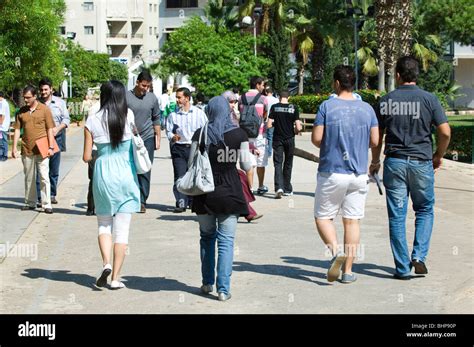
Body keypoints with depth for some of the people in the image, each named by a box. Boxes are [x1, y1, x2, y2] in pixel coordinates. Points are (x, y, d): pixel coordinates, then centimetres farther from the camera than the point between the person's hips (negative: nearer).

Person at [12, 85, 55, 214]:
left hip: (42, 149, -4)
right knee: (29, 178, 12)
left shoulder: (44, 109, -3)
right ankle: (30, 203, 22)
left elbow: (50, 129, -3)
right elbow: (17, 130, 9)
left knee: (44, 177, -4)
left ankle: (46, 204, -1)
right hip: (26, 150, 4)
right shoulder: (22, 111, 7)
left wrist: (51, 147, -8)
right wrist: (14, 147, 3)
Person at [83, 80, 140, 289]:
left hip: (103, 175, 0)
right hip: (126, 176, 0)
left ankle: (106, 263, -5)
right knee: (122, 230, 6)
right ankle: (116, 278, 6)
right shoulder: (128, 115, -4)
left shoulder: (92, 121, -5)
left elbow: (87, 157, -3)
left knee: (104, 224, 17)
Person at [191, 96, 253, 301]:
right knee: (226, 240, 2)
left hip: (205, 192, 1)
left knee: (207, 236, 17)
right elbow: (246, 166, -2)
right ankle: (223, 289, -3)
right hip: (229, 192, -1)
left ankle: (207, 283, 22)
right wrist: (250, 153, 17)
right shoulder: (239, 134, -4)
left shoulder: (200, 134, -3)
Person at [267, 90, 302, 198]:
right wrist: (300, 127, 13)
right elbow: (298, 128, -9)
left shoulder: (274, 107, -5)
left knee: (278, 163, 0)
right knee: (288, 164, 14)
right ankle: (287, 189, 22)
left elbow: (269, 125, -8)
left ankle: (279, 187, -19)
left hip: (277, 139, -1)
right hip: (289, 139, 1)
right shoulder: (293, 108, -4)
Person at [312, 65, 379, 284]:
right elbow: (374, 141, 2)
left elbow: (316, 138, -10)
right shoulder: (367, 108, 2)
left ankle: (336, 251, -15)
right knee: (352, 221, 8)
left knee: (323, 217, 9)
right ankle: (348, 271, 9)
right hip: (358, 174, 3)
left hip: (332, 173, -3)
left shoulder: (327, 106, -8)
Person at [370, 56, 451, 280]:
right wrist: (438, 157, 11)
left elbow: (377, 136, 4)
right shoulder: (428, 99, -3)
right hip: (421, 162, -1)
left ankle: (402, 268, 7)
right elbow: (445, 132, -6)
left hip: (394, 162, 1)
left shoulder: (386, 101, 0)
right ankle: (419, 256, 2)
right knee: (425, 211, 18)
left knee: (397, 217, 6)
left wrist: (375, 161, 18)